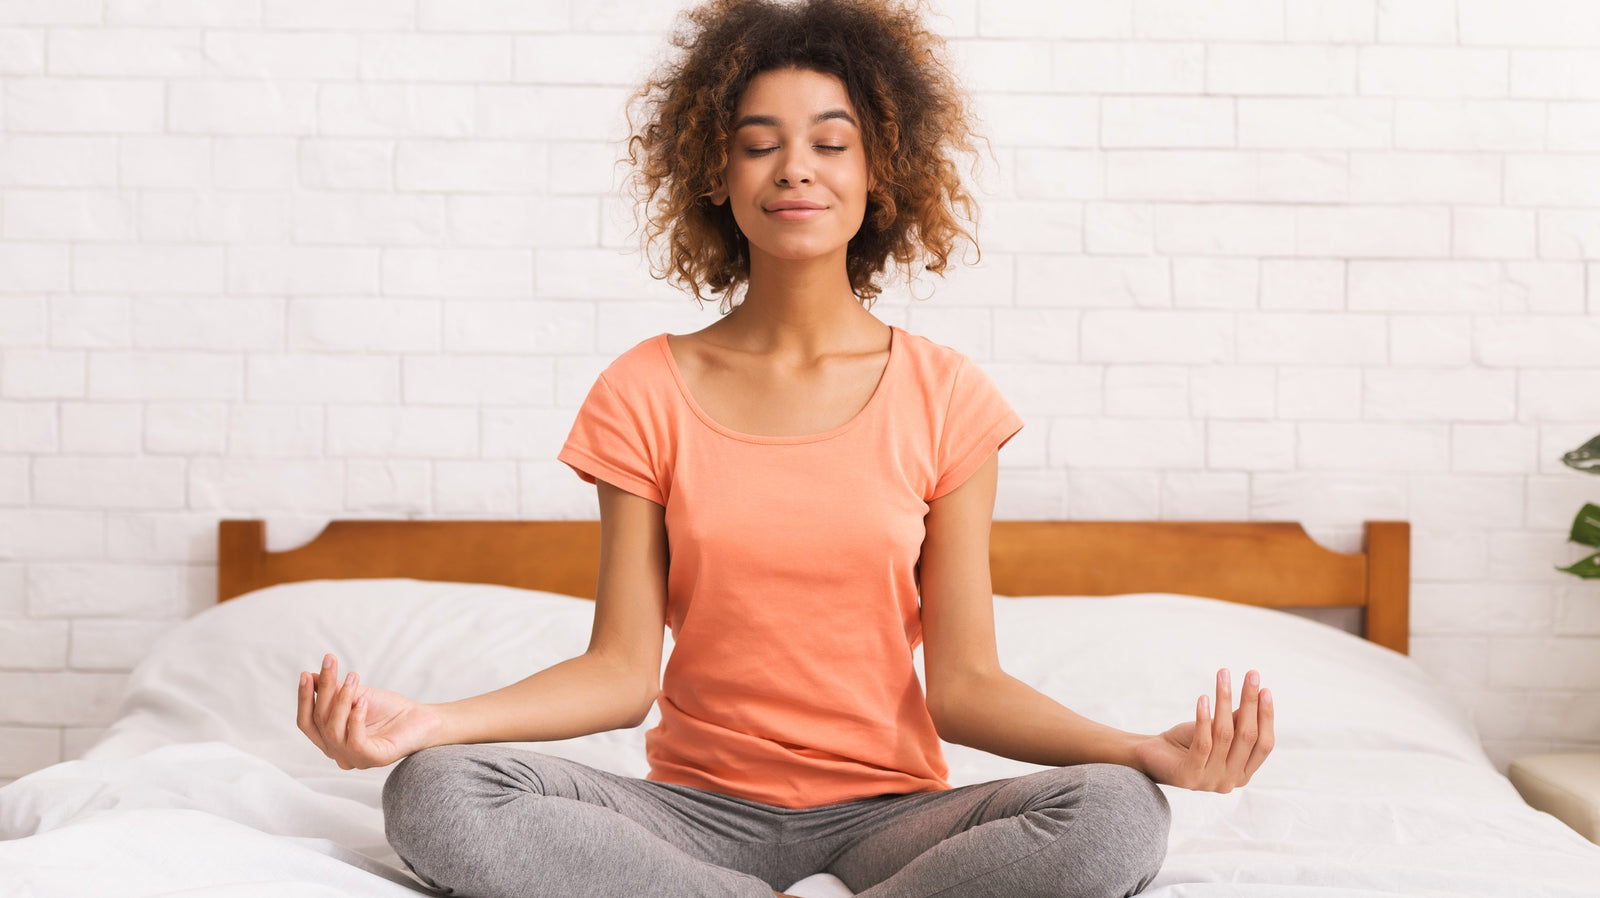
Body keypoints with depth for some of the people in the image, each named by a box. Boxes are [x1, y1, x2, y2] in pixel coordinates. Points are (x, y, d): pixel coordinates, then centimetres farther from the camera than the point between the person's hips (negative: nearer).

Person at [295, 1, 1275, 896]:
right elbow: (623, 671, -2)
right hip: (700, 805, 1)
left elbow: (960, 683, -2)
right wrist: (432, 721, -18)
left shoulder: (944, 397, 0)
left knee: (1118, 819, -30)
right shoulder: (645, 395, 2)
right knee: (432, 797, -27)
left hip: (884, 807, 0)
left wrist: (1144, 750, -19)